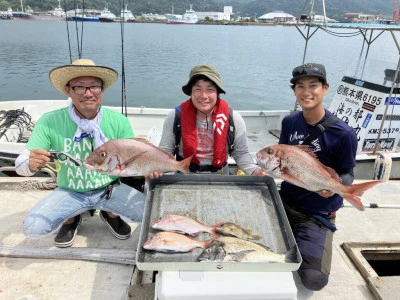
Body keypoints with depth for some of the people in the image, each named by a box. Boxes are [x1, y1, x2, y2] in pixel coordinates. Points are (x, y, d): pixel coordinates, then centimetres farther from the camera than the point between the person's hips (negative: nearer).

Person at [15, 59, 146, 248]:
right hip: (69, 192, 0)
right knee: (32, 227, -22)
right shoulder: (50, 122, -16)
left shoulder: (119, 121, -14)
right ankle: (71, 219, 14)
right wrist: (31, 164, -39)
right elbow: (21, 165, -14)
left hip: (110, 189, 1)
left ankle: (110, 214, 15)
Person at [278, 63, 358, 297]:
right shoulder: (290, 122, -4)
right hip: (286, 201, 5)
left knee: (314, 281, -14)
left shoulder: (343, 134, -19)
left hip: (318, 214, -4)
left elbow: (348, 175, -8)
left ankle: (309, 243, 18)